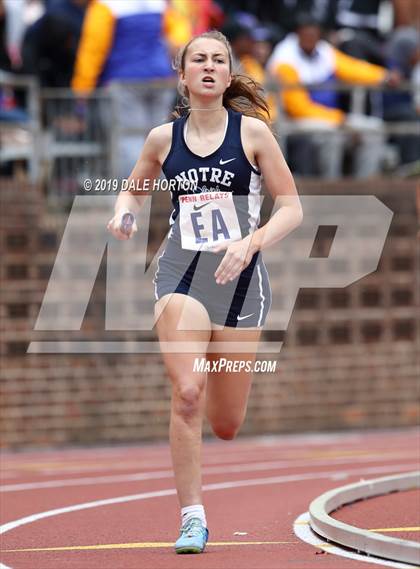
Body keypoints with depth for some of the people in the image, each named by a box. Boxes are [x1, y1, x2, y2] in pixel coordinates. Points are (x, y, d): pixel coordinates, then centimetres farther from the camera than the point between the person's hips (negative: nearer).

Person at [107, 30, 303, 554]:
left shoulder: (251, 132, -2)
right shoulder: (164, 139, 4)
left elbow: (292, 208, -1)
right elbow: (133, 191, 21)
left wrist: (251, 242, -18)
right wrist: (123, 214, -2)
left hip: (239, 276, 0)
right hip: (181, 273, 0)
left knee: (225, 426, 8)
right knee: (186, 394, -23)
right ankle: (192, 518, -13)